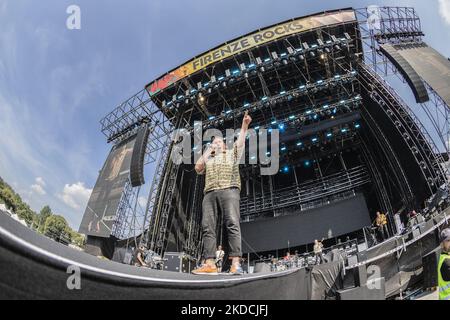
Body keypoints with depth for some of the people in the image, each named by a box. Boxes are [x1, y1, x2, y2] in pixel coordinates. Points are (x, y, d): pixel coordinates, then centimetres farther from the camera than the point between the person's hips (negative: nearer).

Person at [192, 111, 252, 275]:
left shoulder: (232, 154, 25)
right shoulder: (207, 159, 32)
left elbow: (241, 142, 10)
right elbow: (198, 168, 15)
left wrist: (244, 125, -3)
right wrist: (207, 152, 20)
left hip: (229, 190, -3)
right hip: (209, 193, 4)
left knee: (232, 224, -18)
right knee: (208, 227, -9)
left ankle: (236, 263, -26)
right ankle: (209, 264, -15)